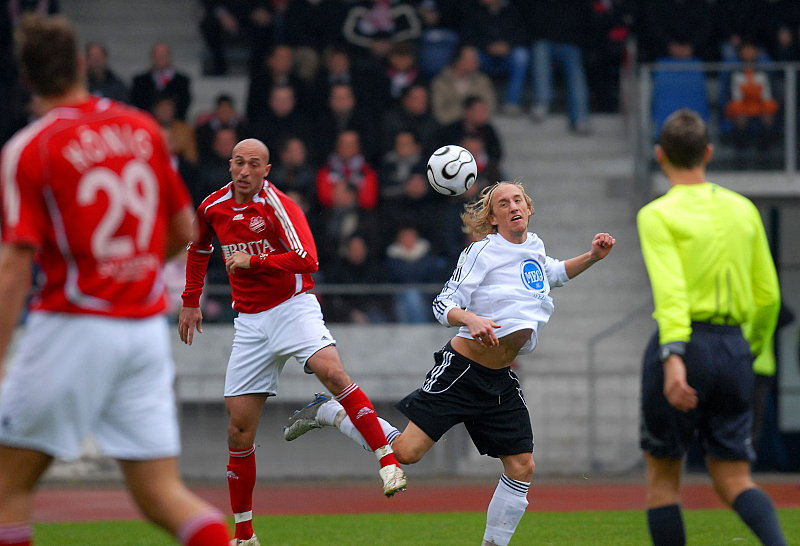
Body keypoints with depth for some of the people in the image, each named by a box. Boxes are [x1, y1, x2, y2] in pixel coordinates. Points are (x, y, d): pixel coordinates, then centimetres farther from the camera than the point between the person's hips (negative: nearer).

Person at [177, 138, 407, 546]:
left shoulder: (278, 206, -12)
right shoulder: (213, 207, 5)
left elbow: (307, 259, -24)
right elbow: (198, 249, 26)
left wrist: (252, 261, -24)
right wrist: (191, 303, 26)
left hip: (293, 308, -4)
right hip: (250, 321, 5)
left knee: (330, 370, -34)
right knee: (239, 430, 0)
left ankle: (389, 463, -34)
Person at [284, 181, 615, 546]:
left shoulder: (534, 249, 11)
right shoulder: (483, 252, -10)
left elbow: (556, 273, 34)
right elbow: (444, 305, -13)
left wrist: (592, 257, 19)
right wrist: (470, 319, -32)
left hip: (502, 380, 6)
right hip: (462, 371, -6)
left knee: (522, 468, -2)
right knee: (407, 451, -13)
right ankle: (329, 412, 6)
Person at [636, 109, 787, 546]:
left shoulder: (658, 215, -5)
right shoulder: (743, 210, 11)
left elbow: (670, 291, -19)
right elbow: (768, 294, 13)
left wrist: (673, 357, -28)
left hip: (682, 345, -5)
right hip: (734, 348, 5)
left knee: (662, 477, 10)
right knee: (734, 480, 6)